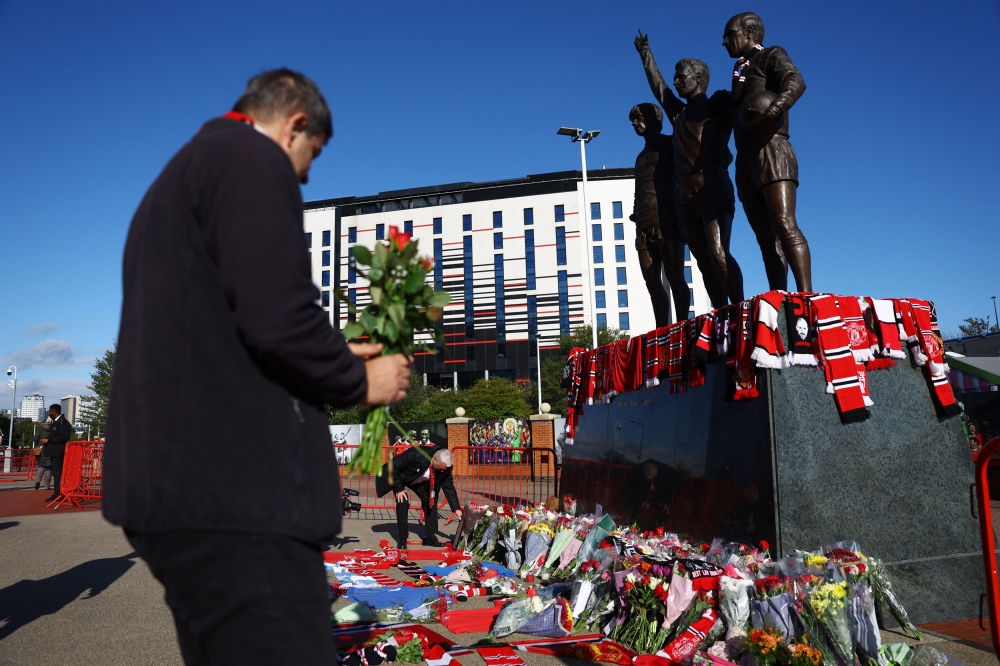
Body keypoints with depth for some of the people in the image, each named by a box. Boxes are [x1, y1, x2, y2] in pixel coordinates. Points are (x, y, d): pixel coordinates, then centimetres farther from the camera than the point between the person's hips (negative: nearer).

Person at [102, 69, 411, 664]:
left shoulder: (178, 175, 25)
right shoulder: (251, 158, -5)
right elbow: (276, 316, -20)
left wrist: (333, 359, 21)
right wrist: (358, 381, -2)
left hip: (178, 480, 11)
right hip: (231, 488, -11)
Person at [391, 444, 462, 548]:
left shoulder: (445, 466, -26)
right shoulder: (416, 455, -43)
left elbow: (449, 487, -14)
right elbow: (394, 466, -31)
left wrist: (456, 508, -21)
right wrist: (399, 488, -27)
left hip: (420, 481, 5)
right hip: (400, 477, -5)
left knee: (431, 500, -7)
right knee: (403, 502, -21)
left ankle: (429, 536, 4)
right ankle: (402, 538, -7)